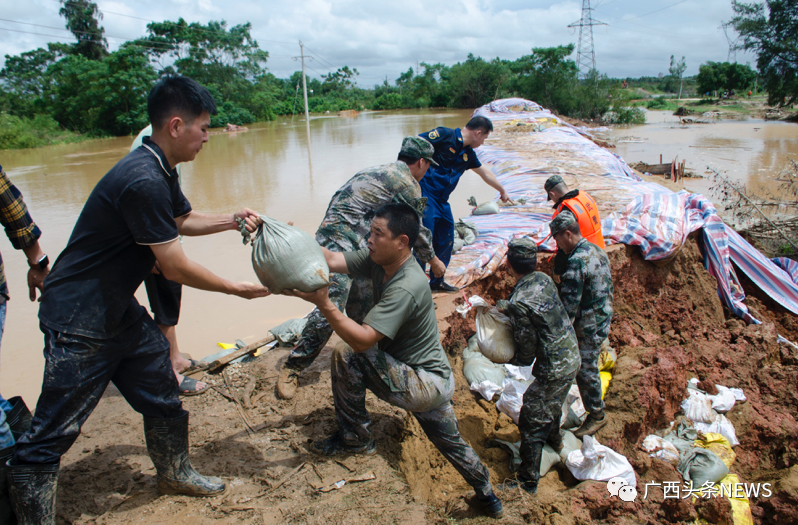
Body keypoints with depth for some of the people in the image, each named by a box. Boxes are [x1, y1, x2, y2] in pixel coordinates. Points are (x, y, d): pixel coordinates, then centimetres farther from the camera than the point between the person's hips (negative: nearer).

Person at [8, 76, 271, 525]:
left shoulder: (161, 172, 4)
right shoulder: (143, 181, -28)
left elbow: (182, 220, 24)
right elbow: (176, 268, -23)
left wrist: (230, 221, 6)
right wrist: (238, 289, -11)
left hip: (120, 311, 10)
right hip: (79, 323, -10)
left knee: (163, 395, 19)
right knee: (53, 432, 0)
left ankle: (175, 473, 39)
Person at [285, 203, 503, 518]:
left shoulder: (406, 288, -30)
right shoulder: (378, 261, -5)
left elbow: (362, 340, -34)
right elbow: (332, 261, -11)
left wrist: (323, 304, -39)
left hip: (424, 385, -9)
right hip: (434, 382, 9)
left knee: (347, 355, -16)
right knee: (451, 443, 27)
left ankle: (356, 438, 1)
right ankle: (488, 497, 48)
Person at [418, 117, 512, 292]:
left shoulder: (468, 153, 15)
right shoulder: (445, 135, -10)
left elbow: (485, 173, 30)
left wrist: (502, 191, 41)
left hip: (442, 201, 9)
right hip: (425, 196, -9)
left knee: (446, 241, 14)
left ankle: (437, 281, 28)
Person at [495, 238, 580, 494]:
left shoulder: (519, 303, -27)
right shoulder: (544, 279, -3)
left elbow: (527, 350, -19)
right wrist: (499, 306, 6)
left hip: (553, 370, -9)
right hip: (572, 357, 9)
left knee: (531, 422, 3)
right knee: (551, 404, 33)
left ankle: (528, 482, 14)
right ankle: (555, 439, 59)